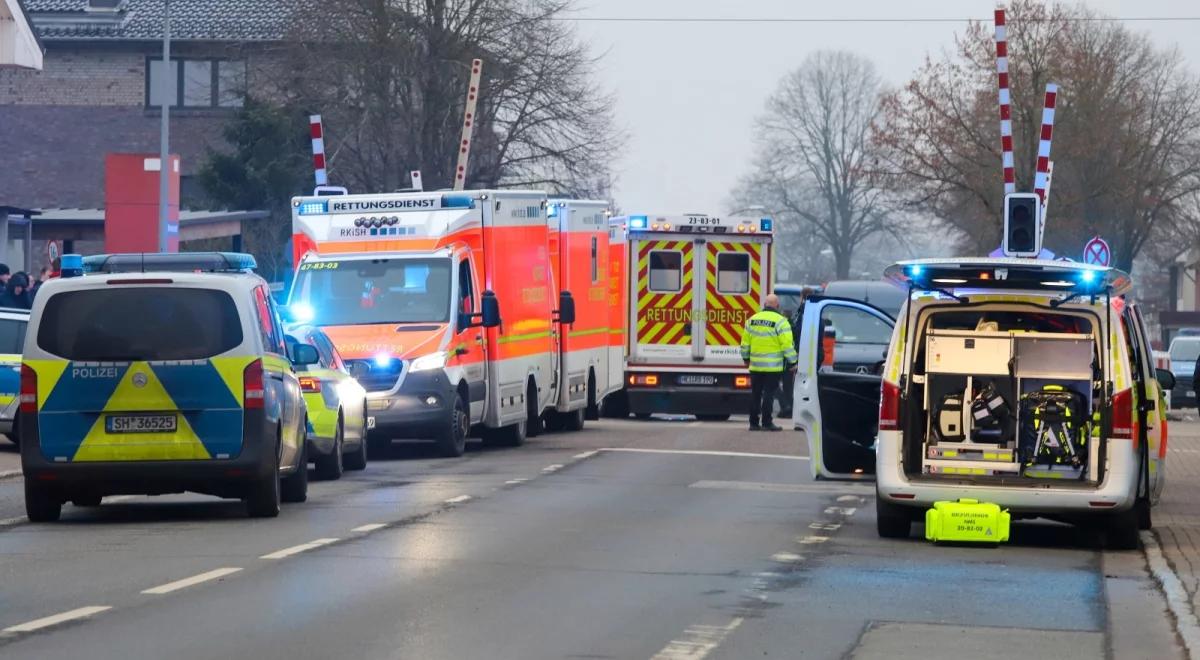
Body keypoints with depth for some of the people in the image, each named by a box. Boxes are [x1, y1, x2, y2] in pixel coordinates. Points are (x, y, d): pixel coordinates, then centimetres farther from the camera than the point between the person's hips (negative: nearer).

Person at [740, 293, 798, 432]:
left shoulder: (752, 320, 7)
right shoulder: (780, 321, -9)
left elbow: (745, 341, 12)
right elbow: (787, 344, -13)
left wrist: (746, 358, 25)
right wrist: (792, 362, -6)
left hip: (755, 366, 4)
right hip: (773, 367, -4)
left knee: (755, 394, 11)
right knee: (769, 394, -1)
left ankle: (753, 423, 13)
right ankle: (767, 423, -3)